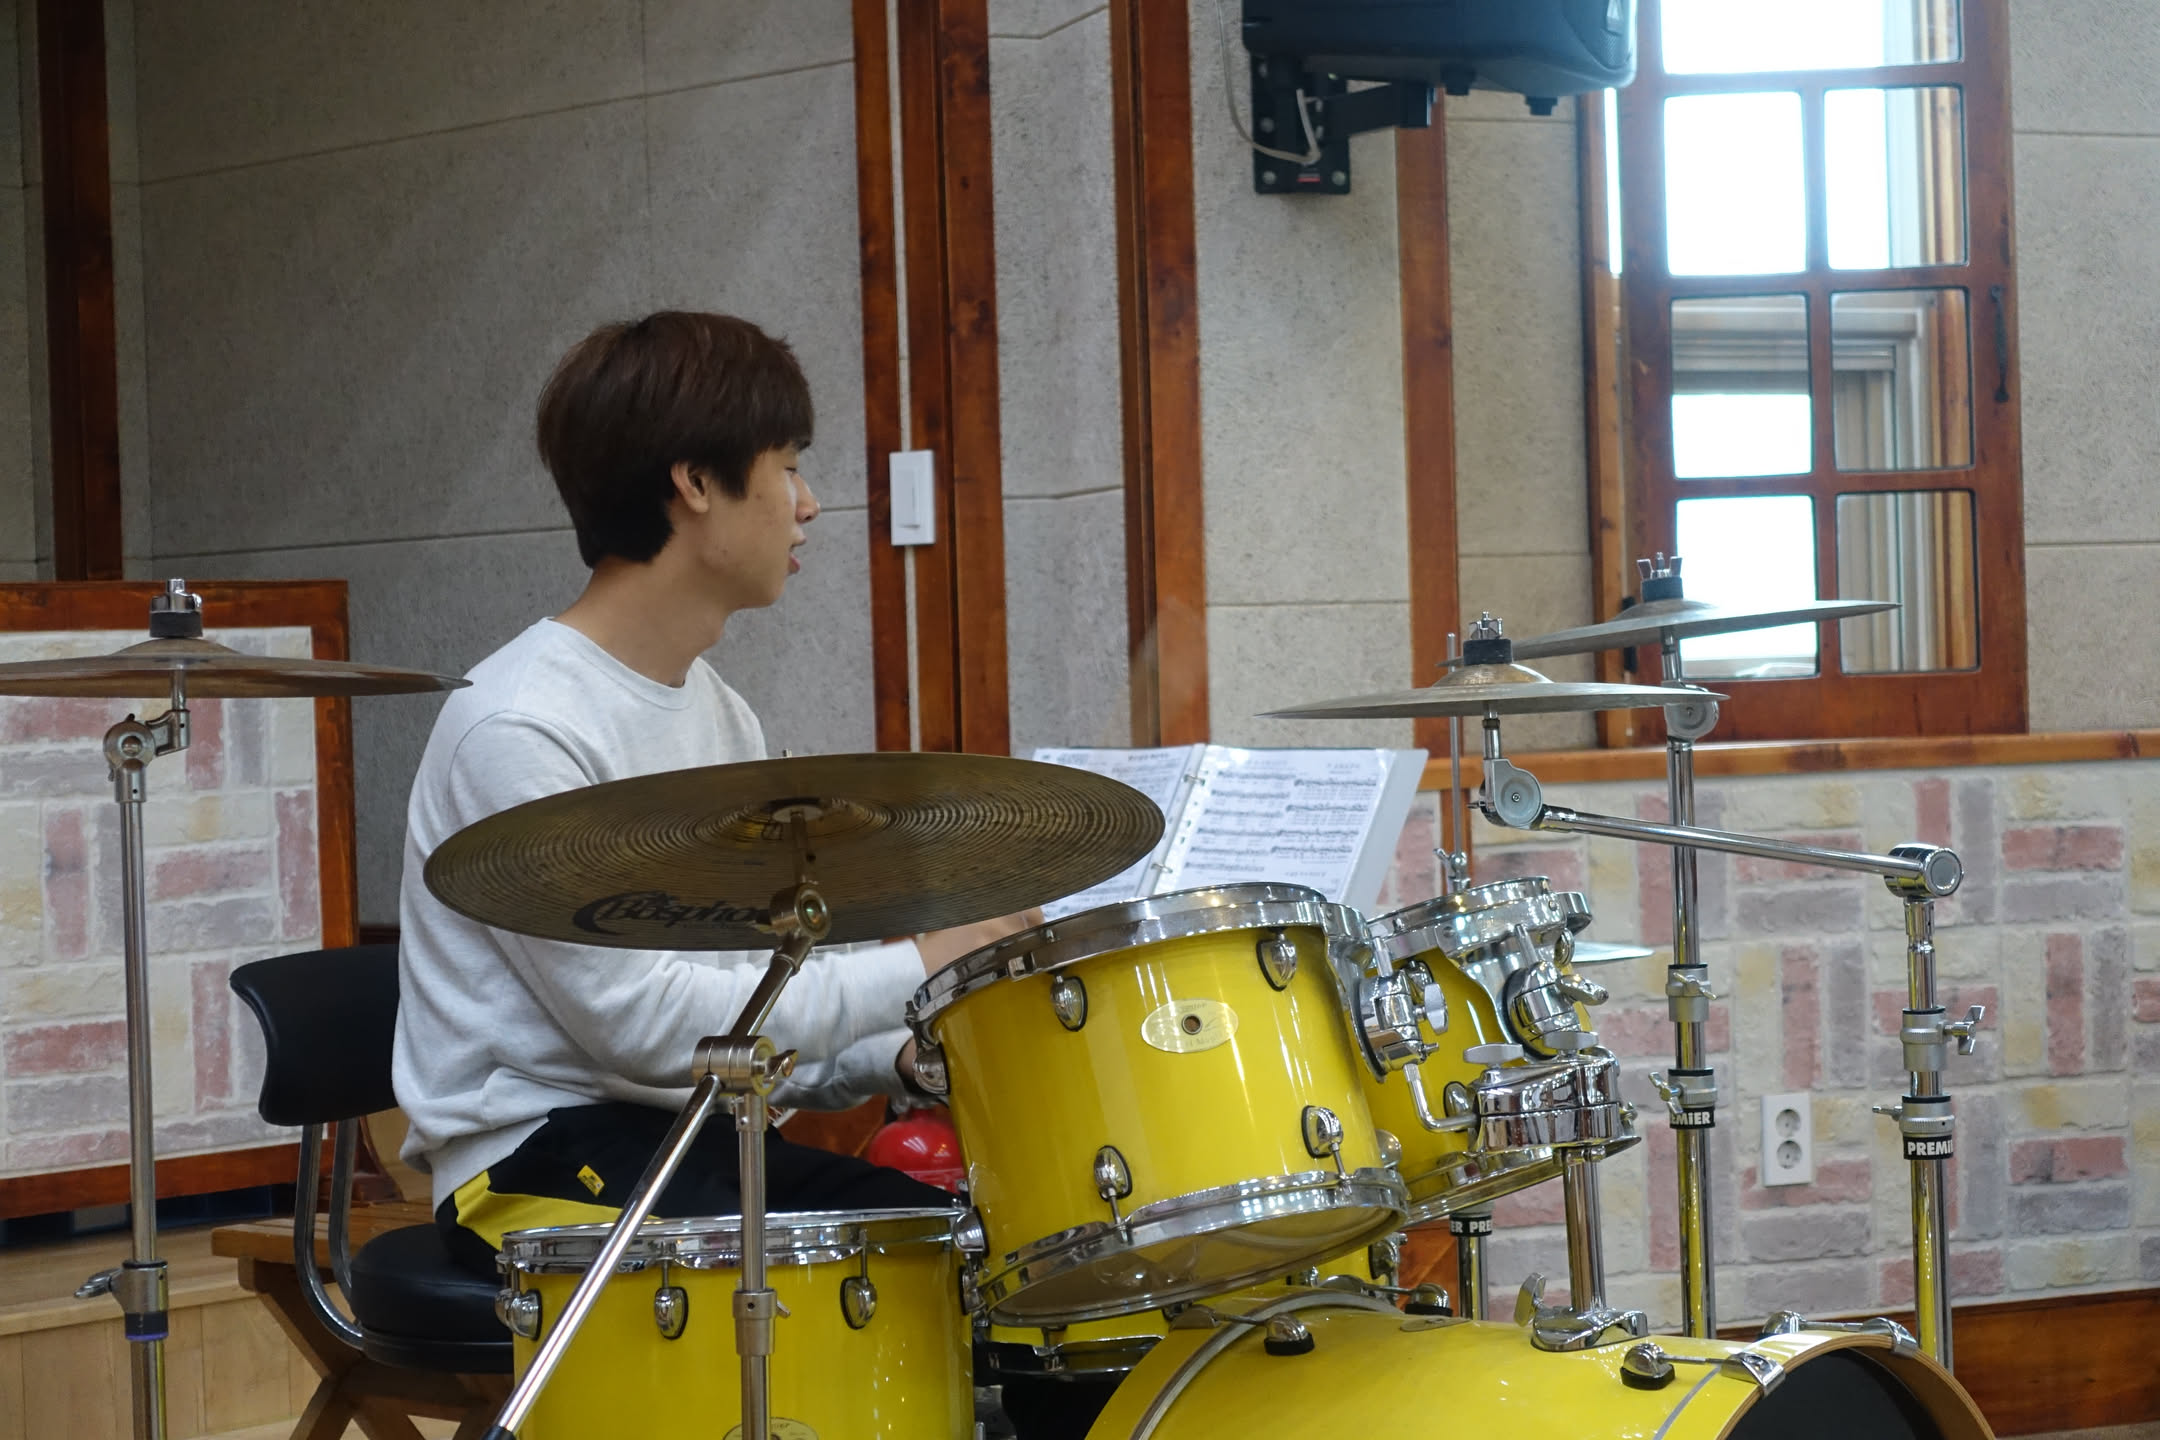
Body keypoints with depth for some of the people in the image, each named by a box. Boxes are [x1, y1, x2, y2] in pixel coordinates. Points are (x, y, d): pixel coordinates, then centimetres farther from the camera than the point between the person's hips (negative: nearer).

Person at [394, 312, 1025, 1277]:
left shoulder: (720, 718, 12)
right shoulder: (520, 728, -17)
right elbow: (642, 1024, -20)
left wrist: (897, 1056, -5)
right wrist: (913, 967, -16)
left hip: (703, 1136, 9)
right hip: (539, 1160, -8)